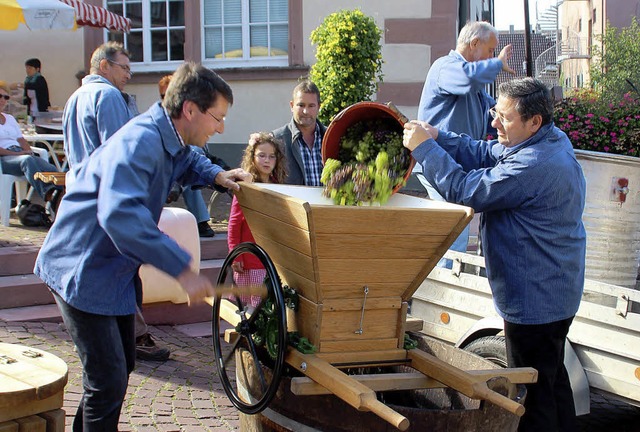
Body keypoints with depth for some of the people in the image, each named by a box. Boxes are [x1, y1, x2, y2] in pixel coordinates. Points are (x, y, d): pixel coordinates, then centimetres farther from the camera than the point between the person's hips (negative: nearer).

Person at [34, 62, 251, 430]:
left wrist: (216, 175, 7)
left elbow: (186, 161, 30)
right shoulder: (139, 141, -28)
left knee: (122, 365, 22)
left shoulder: (169, 139, 4)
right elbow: (120, 214, -42)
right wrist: (182, 269, -43)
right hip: (82, 271, -11)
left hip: (115, 271, 11)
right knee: (109, 380, -10)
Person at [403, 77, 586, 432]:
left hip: (534, 300, -11)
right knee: (552, 377, 25)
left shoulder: (536, 166, -30)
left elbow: (467, 191, -27)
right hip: (555, 292, 11)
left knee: (533, 391, 2)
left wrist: (425, 148, -19)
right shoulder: (553, 140, 3)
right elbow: (482, 154, 6)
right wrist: (437, 136, -7)